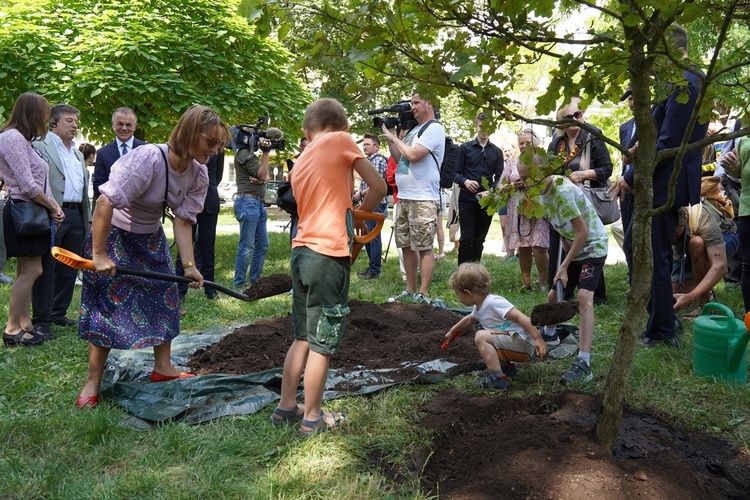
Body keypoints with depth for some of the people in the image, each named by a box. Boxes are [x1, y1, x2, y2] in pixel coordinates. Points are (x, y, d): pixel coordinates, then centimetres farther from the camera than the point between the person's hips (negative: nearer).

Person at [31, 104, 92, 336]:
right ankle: (41, 319, 7)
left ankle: (59, 313, 24)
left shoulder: (77, 153, 21)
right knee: (46, 270, 0)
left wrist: (87, 217, 16)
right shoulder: (40, 145, -4)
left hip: (76, 215, 7)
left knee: (69, 269, 13)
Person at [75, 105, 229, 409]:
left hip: (151, 238, 7)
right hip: (114, 235, -7)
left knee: (166, 298, 8)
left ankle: (162, 367, 25)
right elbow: (106, 203, -32)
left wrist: (188, 264, -19)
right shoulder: (148, 159, -32)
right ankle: (92, 382, 9)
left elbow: (183, 220, -9)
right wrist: (99, 255, -29)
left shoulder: (199, 174, -9)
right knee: (108, 305, -4)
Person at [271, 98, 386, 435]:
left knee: (303, 338, 19)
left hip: (301, 252, 7)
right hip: (329, 255, -7)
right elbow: (379, 187, -2)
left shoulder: (300, 164, 17)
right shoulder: (341, 140, -2)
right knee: (323, 343, 4)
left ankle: (286, 407, 27)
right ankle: (312, 418, 14)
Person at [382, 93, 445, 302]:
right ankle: (410, 290, 20)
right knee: (406, 246, 12)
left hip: (423, 200, -9)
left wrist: (393, 137, -5)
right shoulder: (413, 129, 19)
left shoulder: (434, 129, -8)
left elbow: (413, 155, -19)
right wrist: (389, 137, 10)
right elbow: (398, 159, 21)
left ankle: (423, 294, -3)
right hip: (404, 198, 9)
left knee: (424, 248, -6)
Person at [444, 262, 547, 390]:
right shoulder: (478, 308, 11)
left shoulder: (494, 303, -20)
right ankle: (507, 366, 19)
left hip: (523, 344, -10)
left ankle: (497, 379, -25)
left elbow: (520, 317, -26)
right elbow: (469, 320, 34)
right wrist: (452, 332, 49)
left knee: (481, 336, -23)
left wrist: (537, 339, -33)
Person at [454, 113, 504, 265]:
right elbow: (456, 173, 3)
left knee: (479, 240, 8)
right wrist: (465, 182, -19)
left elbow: (499, 177, 6)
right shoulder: (465, 148, 5)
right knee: (467, 239, -8)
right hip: (467, 199, -2)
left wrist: (490, 192, -13)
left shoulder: (497, 152, 11)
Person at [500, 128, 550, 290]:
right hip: (518, 212, 3)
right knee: (522, 248, 4)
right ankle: (526, 283, 14)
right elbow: (501, 186, 12)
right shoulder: (511, 162, 14)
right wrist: (513, 186, -7)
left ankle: (544, 283, 2)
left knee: (539, 247, -11)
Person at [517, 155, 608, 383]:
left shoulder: (562, 191, -28)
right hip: (573, 247, 9)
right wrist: (566, 260, 2)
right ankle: (549, 333, 48)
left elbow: (582, 232, -28)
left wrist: (565, 265, -23)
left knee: (584, 297, -24)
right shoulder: (542, 192, -1)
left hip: (593, 246, -9)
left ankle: (583, 364, -28)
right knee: (554, 294, 18)